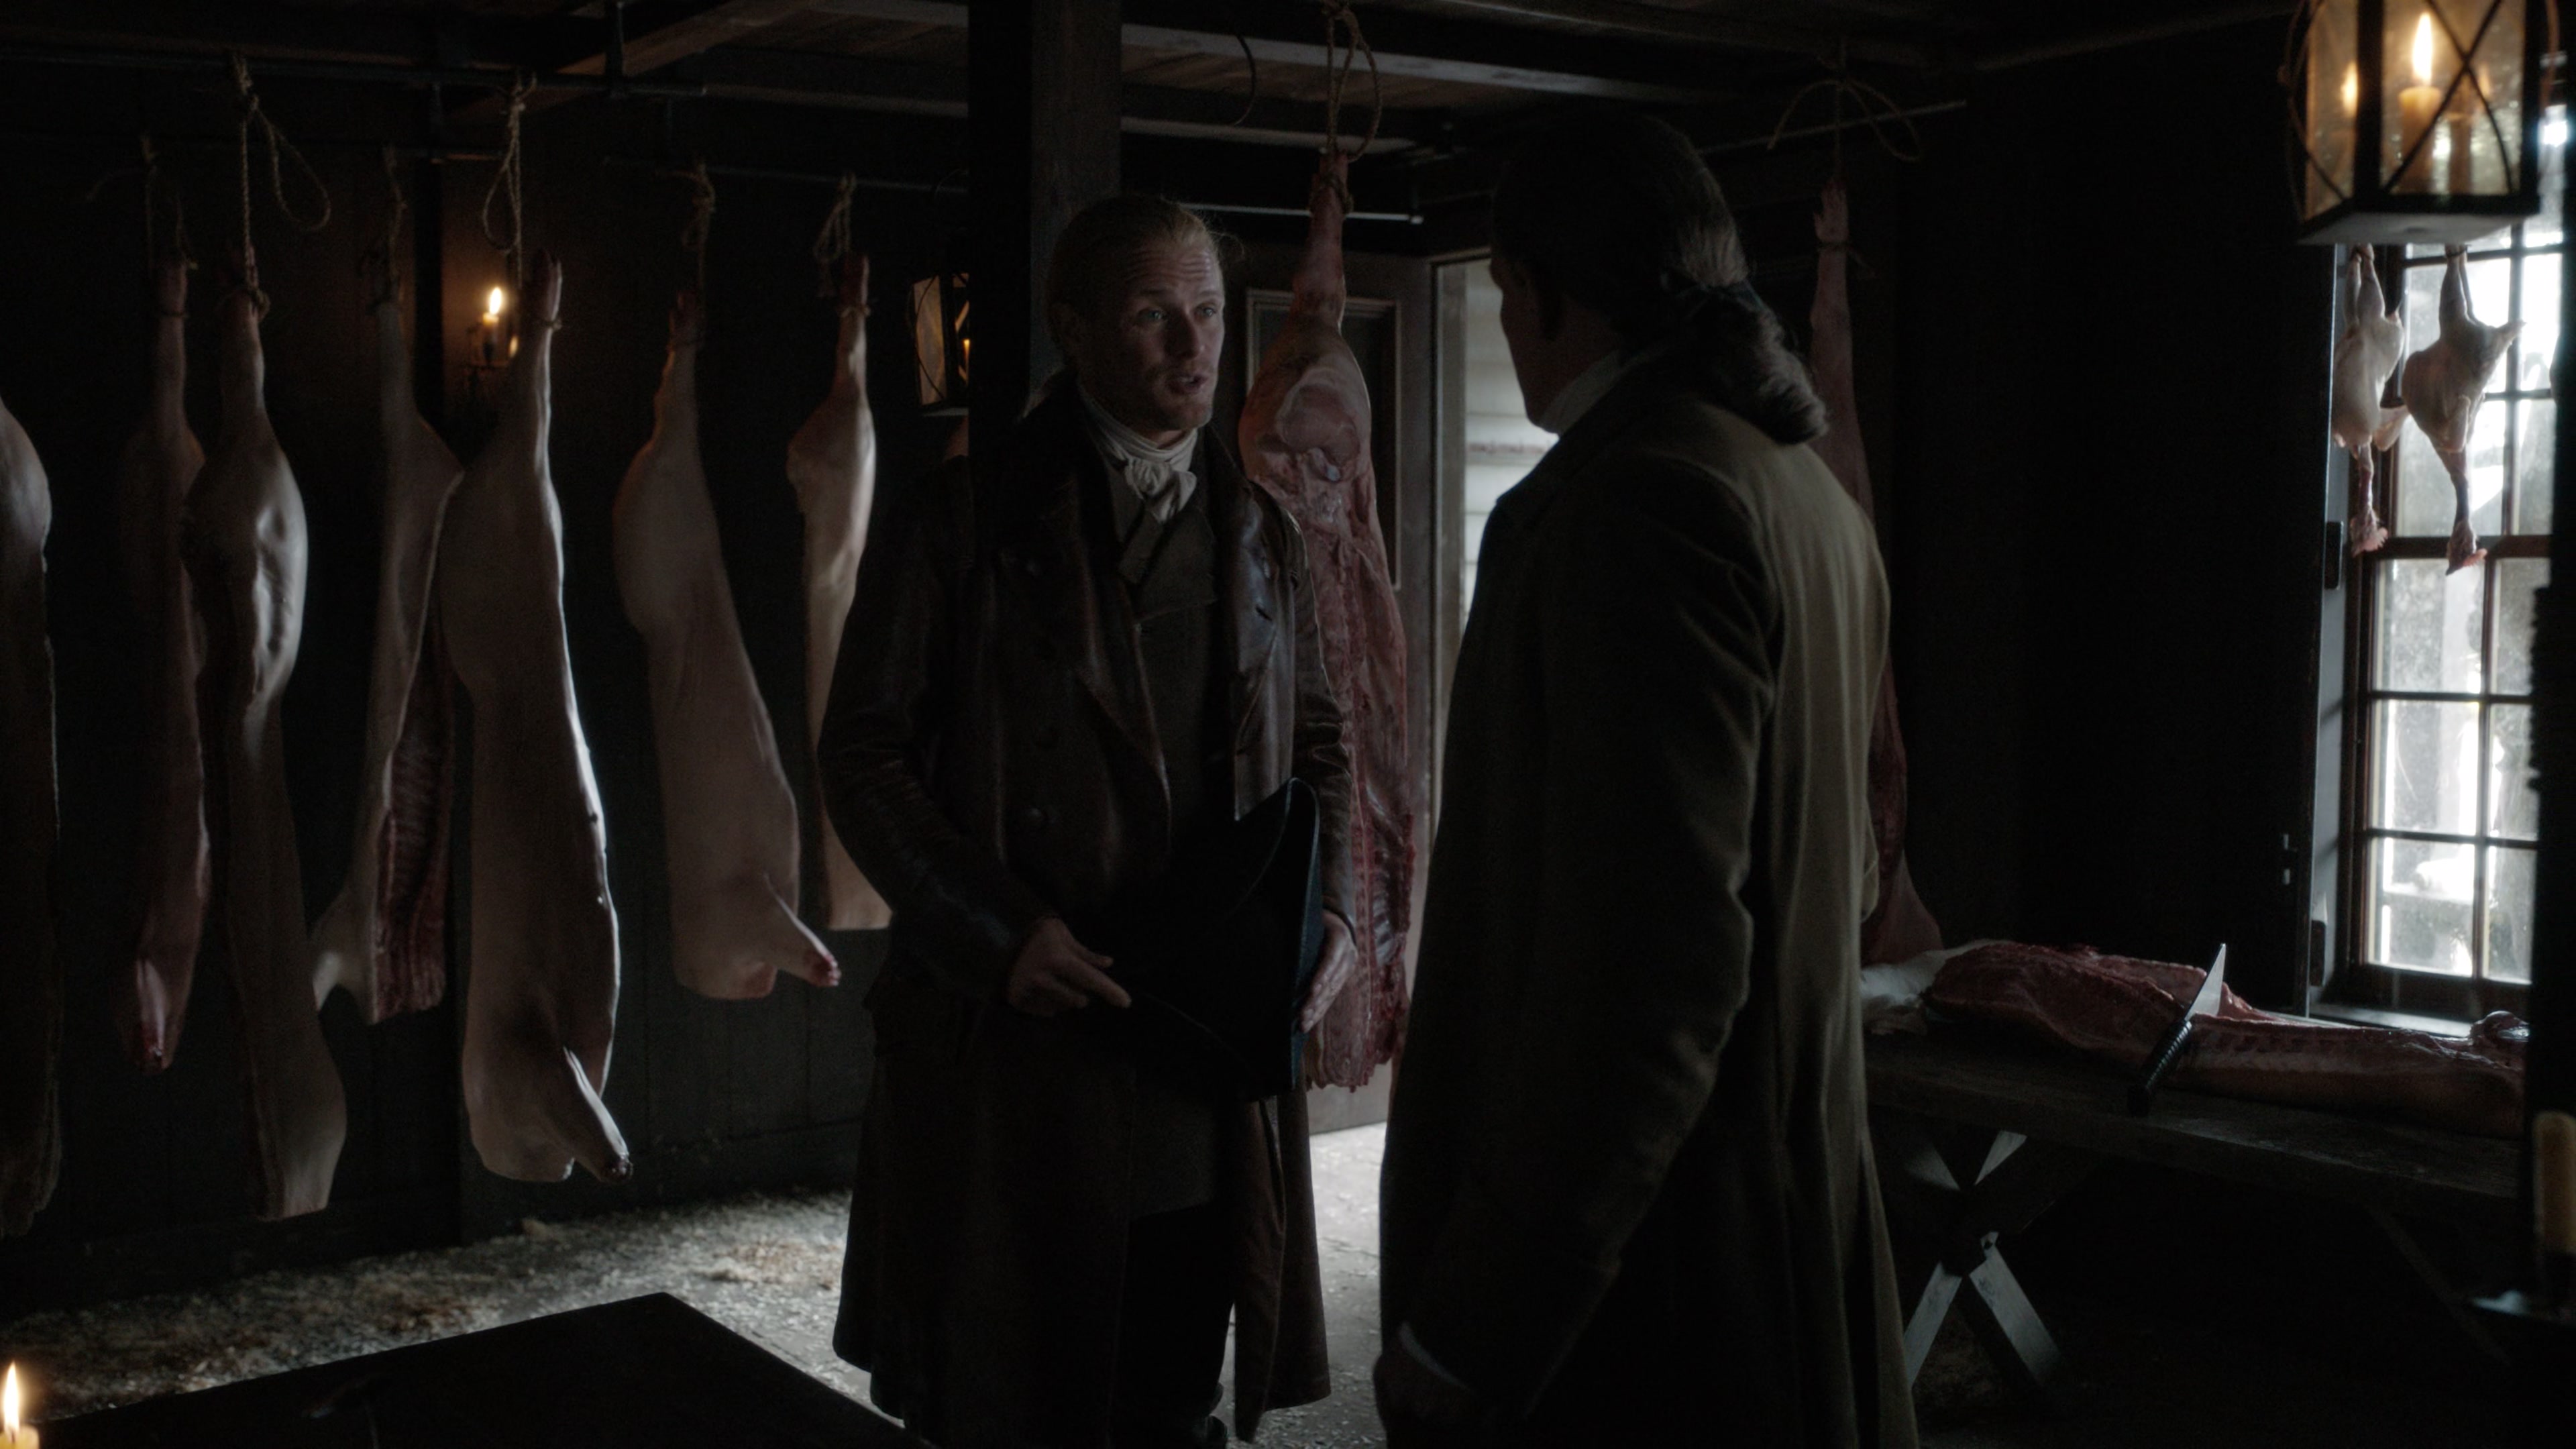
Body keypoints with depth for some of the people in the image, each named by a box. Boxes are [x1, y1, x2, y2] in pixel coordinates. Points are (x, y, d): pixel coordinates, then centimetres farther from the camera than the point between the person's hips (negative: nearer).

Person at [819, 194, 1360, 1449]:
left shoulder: (1260, 536, 12)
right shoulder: (963, 522, -2)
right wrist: (998, 932, -16)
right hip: (1014, 1054, -4)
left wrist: (1328, 910, 2)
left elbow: (1317, 742, 19)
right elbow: (864, 759, -4)